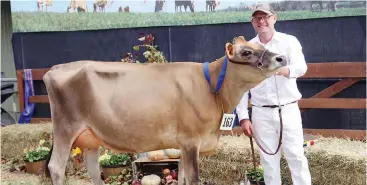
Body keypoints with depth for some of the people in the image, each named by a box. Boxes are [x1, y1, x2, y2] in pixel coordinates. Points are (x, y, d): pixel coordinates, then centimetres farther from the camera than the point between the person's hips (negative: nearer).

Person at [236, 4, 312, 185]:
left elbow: (301, 67, -17)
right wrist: (243, 117, -2)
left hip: (289, 109, -1)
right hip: (261, 113, 2)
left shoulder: (289, 41, -1)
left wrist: (284, 70, -39)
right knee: (268, 159, 8)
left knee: (296, 155, 1)